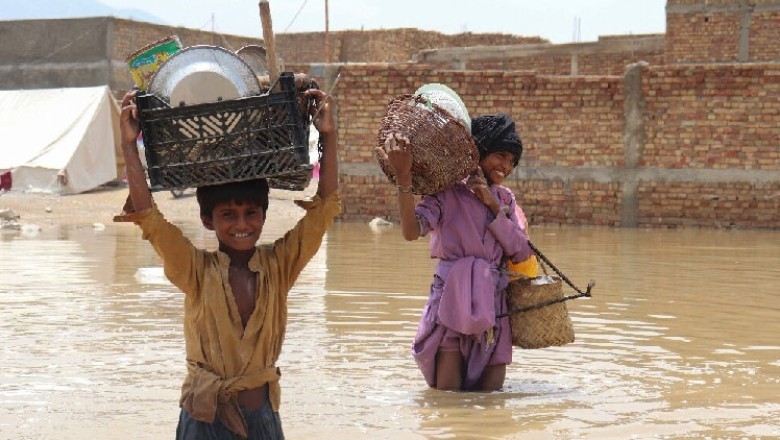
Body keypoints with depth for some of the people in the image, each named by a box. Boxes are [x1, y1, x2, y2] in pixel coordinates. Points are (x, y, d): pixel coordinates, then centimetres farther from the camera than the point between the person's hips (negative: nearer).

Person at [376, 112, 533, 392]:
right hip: (453, 302, -5)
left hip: (494, 303, 5)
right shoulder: (447, 192, -5)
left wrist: (493, 207, -6)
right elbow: (412, 231, -23)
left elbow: (521, 254, 2)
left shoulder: (504, 198, 13)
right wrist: (403, 178, -35)